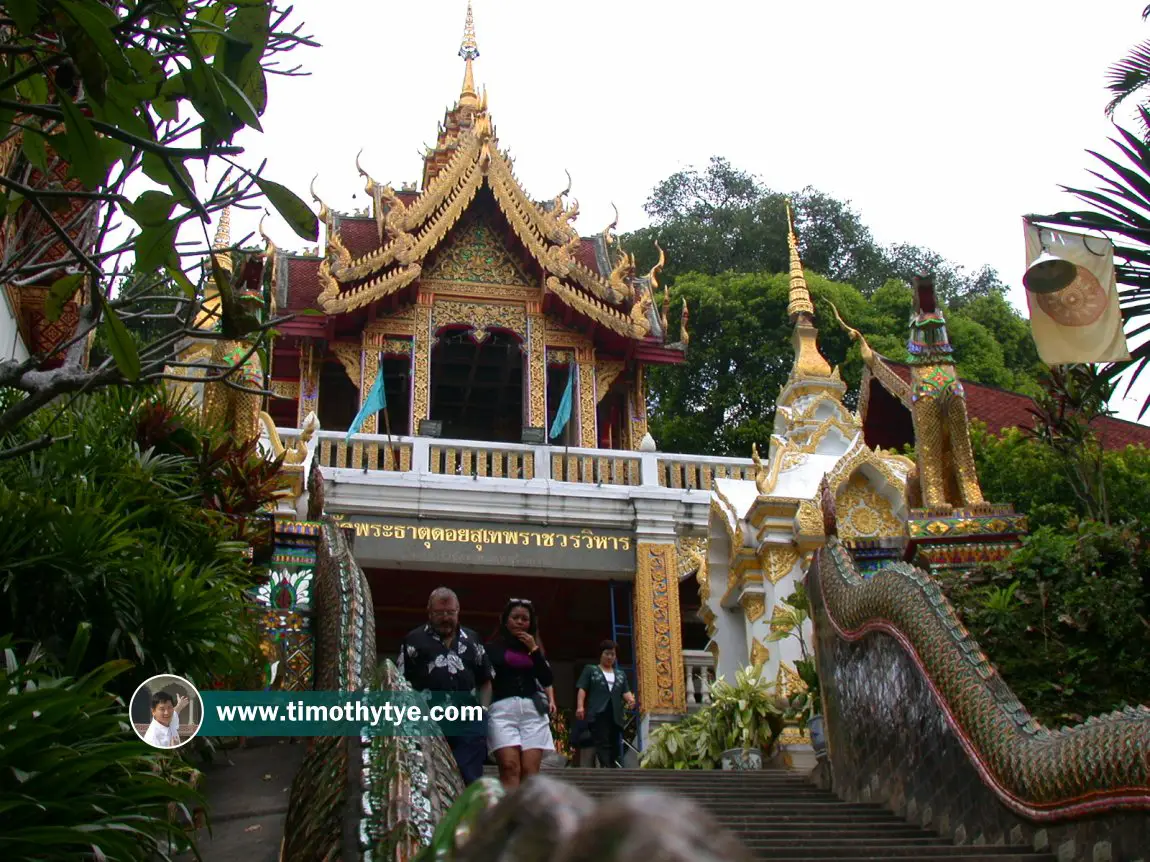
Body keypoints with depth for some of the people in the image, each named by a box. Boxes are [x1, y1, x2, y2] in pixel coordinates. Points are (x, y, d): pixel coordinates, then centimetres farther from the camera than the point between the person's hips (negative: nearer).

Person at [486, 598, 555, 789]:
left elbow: (548, 680, 9)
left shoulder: (534, 648, 22)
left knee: (530, 770, -10)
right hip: (503, 709, -3)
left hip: (533, 709, 3)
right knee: (510, 767, -18)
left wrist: (534, 650, 3)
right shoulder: (493, 647, 11)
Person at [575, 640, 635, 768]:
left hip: (615, 715, 5)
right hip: (598, 713, -5)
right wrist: (580, 706, -12)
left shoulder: (621, 674, 26)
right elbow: (582, 689, 4)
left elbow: (625, 692, 15)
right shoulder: (590, 670, 14)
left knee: (614, 745, 0)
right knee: (602, 743, -19)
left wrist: (630, 699, -9)